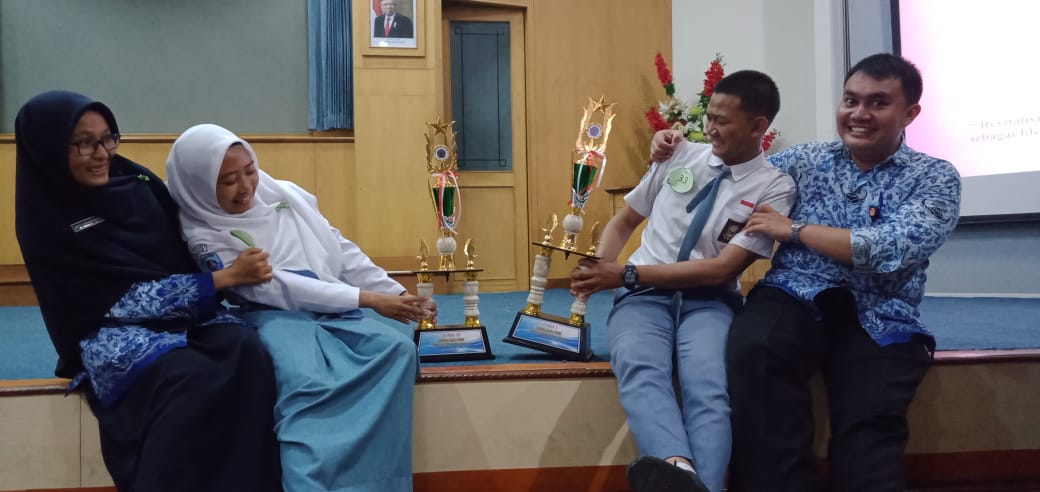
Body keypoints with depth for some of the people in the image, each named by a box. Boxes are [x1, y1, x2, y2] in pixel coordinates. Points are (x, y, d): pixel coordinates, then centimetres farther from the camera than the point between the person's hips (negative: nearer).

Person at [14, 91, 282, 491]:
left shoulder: (138, 181, 6)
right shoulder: (47, 222, -8)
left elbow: (191, 249, 15)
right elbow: (125, 297, -13)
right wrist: (227, 277, -16)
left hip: (185, 313, 4)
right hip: (113, 333, -4)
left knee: (247, 350, -30)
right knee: (191, 377, -37)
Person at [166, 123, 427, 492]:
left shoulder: (285, 194, 12)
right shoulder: (206, 235, -3)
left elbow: (344, 253, 15)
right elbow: (278, 288, -12)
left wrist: (398, 294, 3)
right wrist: (369, 299, -16)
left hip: (337, 311, 5)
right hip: (277, 317, -5)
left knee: (398, 348, -23)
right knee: (305, 382, -37)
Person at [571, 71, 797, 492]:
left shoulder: (775, 187, 0)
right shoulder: (678, 156, 12)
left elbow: (722, 269, -9)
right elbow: (623, 221, 19)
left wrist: (626, 274, -13)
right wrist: (600, 271, -3)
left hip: (708, 301, -1)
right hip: (644, 296, 1)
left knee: (709, 386, -35)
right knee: (639, 368, -34)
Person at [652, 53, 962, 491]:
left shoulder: (934, 178, 6)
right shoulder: (805, 160, 16)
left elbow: (891, 250, -11)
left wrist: (795, 229, -5)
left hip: (879, 322, -2)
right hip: (795, 299, 2)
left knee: (868, 431, -30)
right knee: (752, 349, -33)